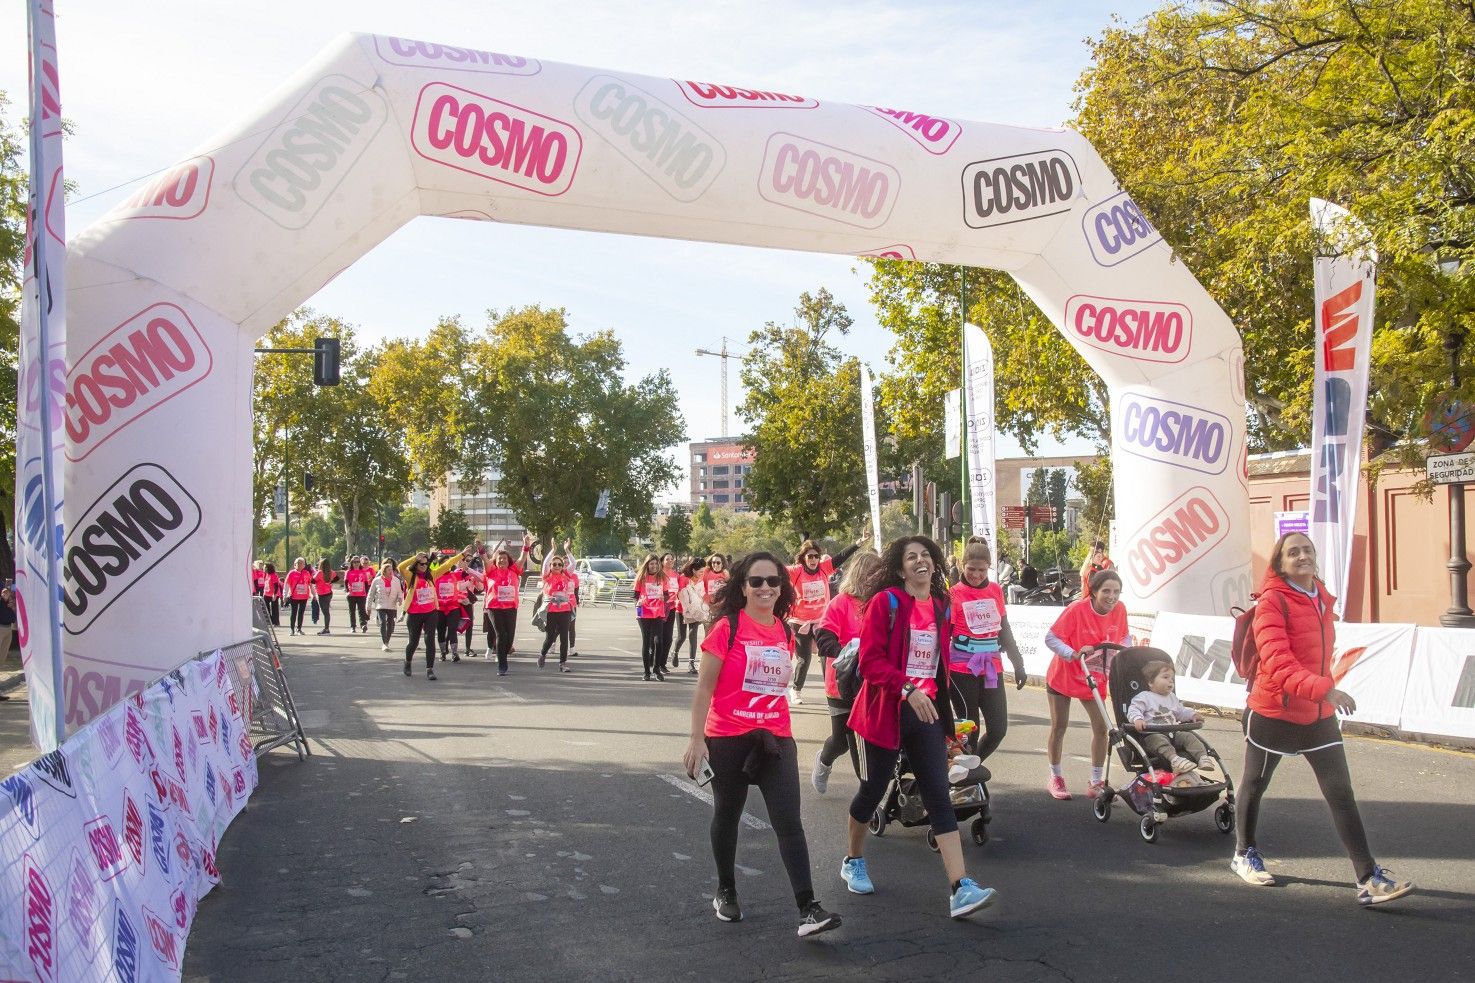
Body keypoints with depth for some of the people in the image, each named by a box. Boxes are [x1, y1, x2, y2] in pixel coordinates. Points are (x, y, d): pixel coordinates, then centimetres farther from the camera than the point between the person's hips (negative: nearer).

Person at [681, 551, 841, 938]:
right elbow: (704, 688, -9)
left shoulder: (784, 633, 6)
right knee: (727, 815, 14)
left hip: (775, 738, 3)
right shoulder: (727, 627, -9)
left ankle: (808, 909, -9)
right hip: (728, 738, -3)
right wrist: (697, 740, -13)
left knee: (789, 821, -6)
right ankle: (725, 893, 34)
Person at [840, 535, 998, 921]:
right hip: (886, 710, -4)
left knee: (940, 798, -3)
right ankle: (853, 861, 36)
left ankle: (961, 889, -8)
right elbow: (870, 660, -17)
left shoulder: (941, 607, 8)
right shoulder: (885, 602, -10)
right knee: (873, 791, 11)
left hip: (927, 711, 5)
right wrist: (908, 690, -27)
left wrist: (939, 700, 18)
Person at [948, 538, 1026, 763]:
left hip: (992, 669, 5)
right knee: (971, 729, 0)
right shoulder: (954, 594, -7)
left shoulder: (996, 590, 7)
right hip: (963, 670, -5)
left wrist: (1018, 664, 18)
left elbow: (1005, 630, 17)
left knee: (998, 729, 3)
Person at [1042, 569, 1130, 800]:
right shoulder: (1077, 609, -26)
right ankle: (1056, 778, 23)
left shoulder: (1119, 610, -13)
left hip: (1094, 679, 4)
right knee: (1059, 727, 5)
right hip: (1063, 676, -3)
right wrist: (1074, 654, -36)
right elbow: (1051, 638, -23)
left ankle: (1096, 782, 13)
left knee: (1101, 727, -2)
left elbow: (1125, 636, 5)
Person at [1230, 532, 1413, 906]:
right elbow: (1277, 662, -30)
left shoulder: (1323, 599, 6)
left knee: (1341, 793, -1)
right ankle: (1244, 853, 34)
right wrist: (1324, 689, -42)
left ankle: (1369, 879, 0)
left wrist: (1325, 692, 16)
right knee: (1254, 785, 13)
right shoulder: (1271, 602, -18)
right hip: (1273, 712, -6)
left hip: (1319, 715, 6)